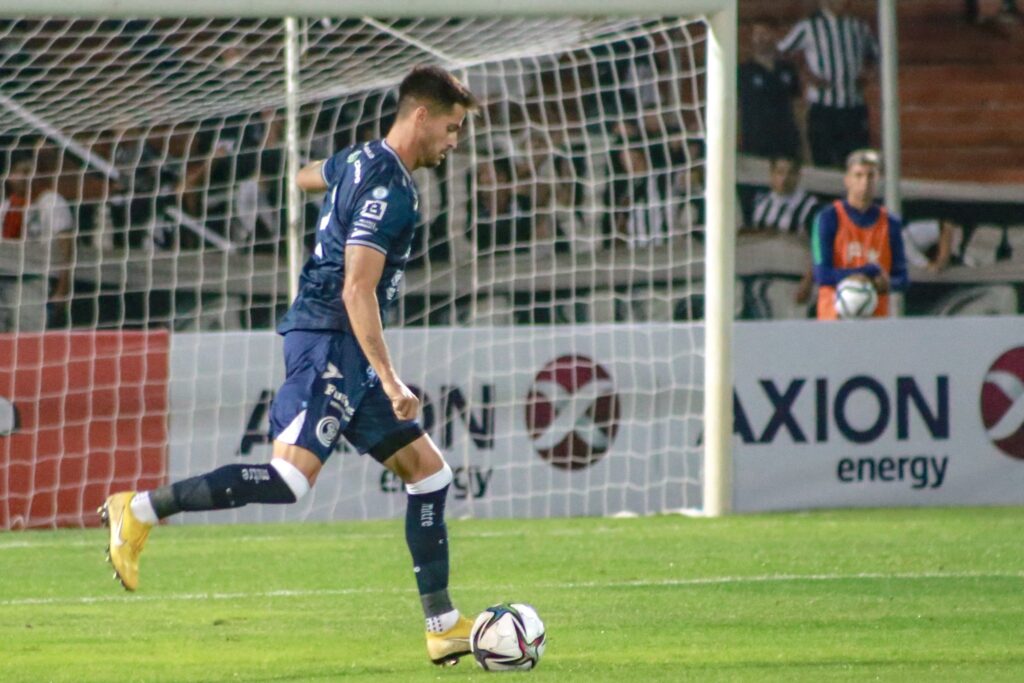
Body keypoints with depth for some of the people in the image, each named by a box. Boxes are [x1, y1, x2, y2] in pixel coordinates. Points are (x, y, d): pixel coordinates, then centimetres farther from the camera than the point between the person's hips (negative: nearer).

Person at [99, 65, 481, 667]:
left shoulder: (361, 161, 15)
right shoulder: (389, 189, -15)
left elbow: (309, 176, 39)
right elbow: (357, 289, -23)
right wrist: (389, 380, -24)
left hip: (348, 354, 11)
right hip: (329, 341, -11)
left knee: (428, 469, 8)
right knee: (293, 476, -23)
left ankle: (444, 626, 8)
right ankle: (141, 511, -17)